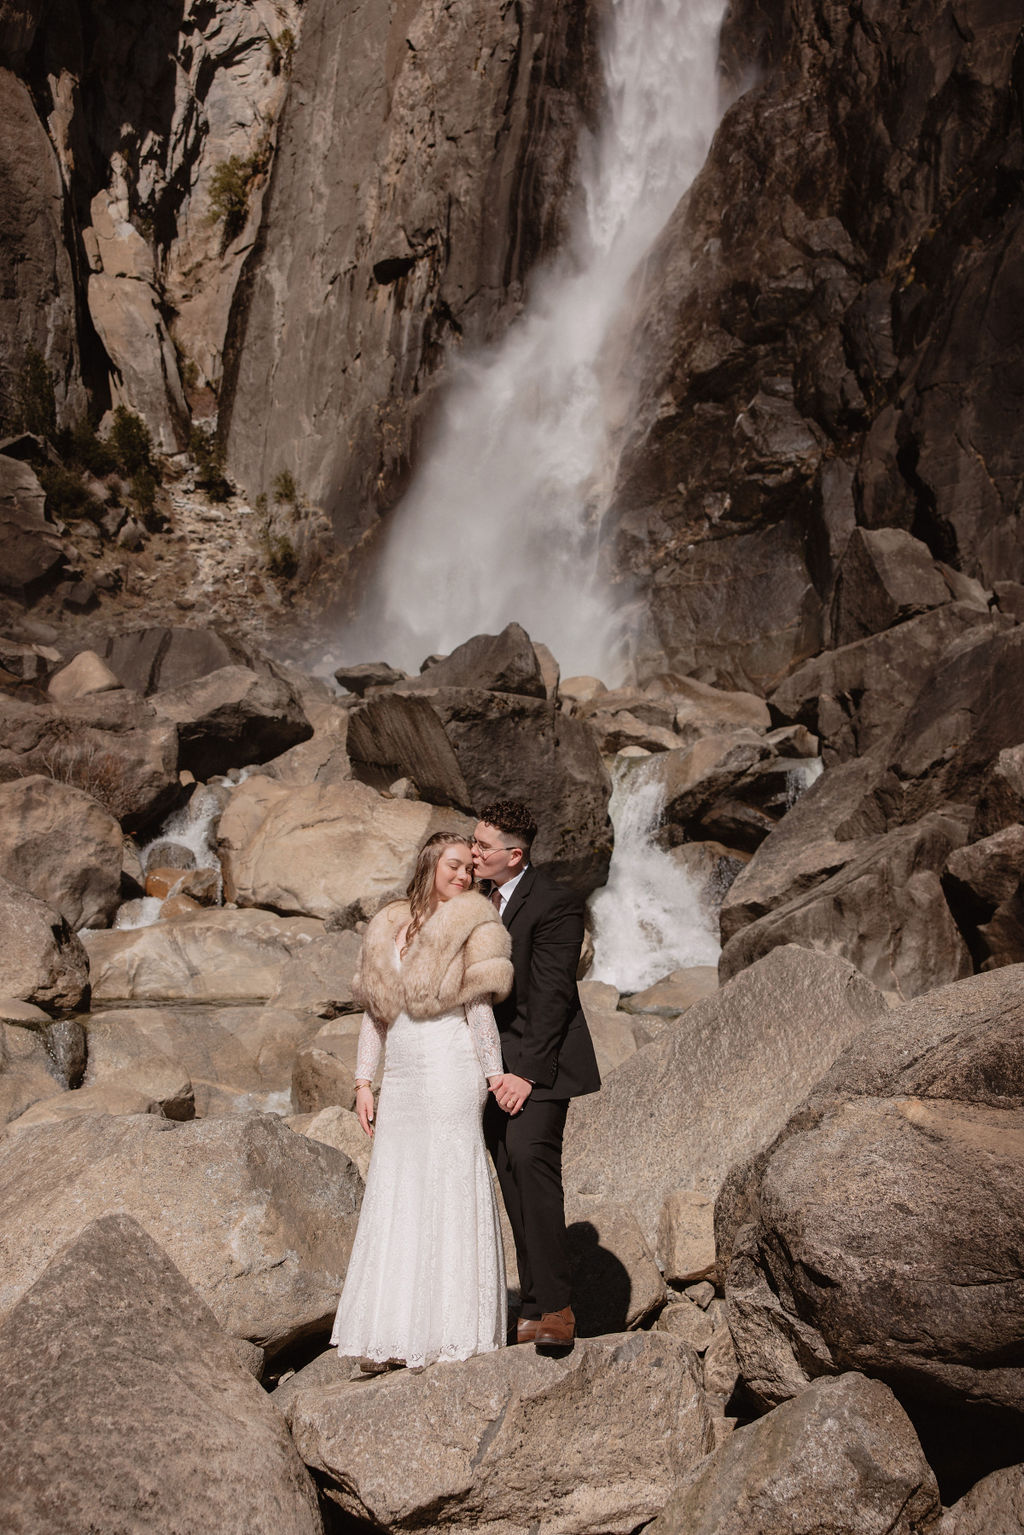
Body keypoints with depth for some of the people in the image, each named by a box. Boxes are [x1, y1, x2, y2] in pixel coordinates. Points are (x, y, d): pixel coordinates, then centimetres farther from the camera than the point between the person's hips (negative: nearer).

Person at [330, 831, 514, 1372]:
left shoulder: (470, 927, 1)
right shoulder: (389, 928, 13)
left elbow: (480, 1006, 0)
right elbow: (374, 1009, 14)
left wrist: (495, 1073, -5)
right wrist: (363, 1082, 10)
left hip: (450, 1070, -5)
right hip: (400, 1080, 5)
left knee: (450, 1193, -3)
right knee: (392, 1198, 6)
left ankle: (452, 1334, 5)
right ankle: (391, 1336, 13)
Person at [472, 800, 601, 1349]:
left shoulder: (555, 904, -12)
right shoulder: (482, 899, 12)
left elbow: (551, 996, -17)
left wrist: (527, 1072, -21)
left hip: (538, 1061, -7)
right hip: (493, 1063, 8)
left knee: (531, 1159, -24)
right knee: (514, 1184, 6)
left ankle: (555, 1307, -18)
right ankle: (533, 1311, 12)